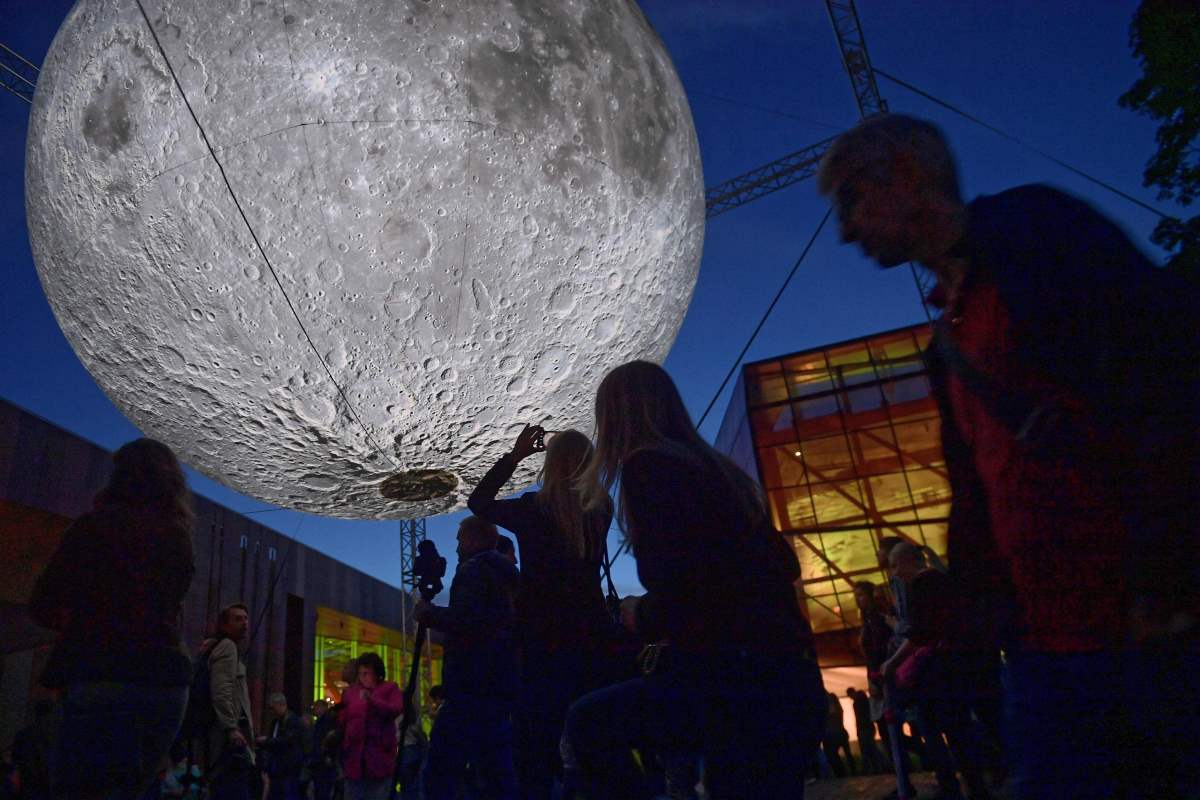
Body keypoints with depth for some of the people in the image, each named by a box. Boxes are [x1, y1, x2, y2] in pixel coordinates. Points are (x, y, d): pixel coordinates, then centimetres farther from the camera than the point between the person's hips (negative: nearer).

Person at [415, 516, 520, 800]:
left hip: (473, 687, -10)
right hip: (501, 685, 10)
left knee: (439, 774, -8)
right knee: (497, 774, 12)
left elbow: (464, 620, -21)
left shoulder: (474, 569, -6)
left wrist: (427, 612, -5)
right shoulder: (505, 574, 21)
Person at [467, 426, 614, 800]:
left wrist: (514, 455, 8)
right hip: (590, 634, 4)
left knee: (537, 739, 6)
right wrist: (575, 453, 15)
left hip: (543, 638, -4)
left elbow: (478, 501, 6)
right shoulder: (601, 511, -3)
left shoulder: (532, 510, -12)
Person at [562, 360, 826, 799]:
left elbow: (677, 587, -20)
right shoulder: (719, 468, 17)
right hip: (790, 679, 8)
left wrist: (642, 617, 3)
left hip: (734, 677, -8)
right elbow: (785, 565, 25)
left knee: (584, 725, 11)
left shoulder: (647, 465, -7)